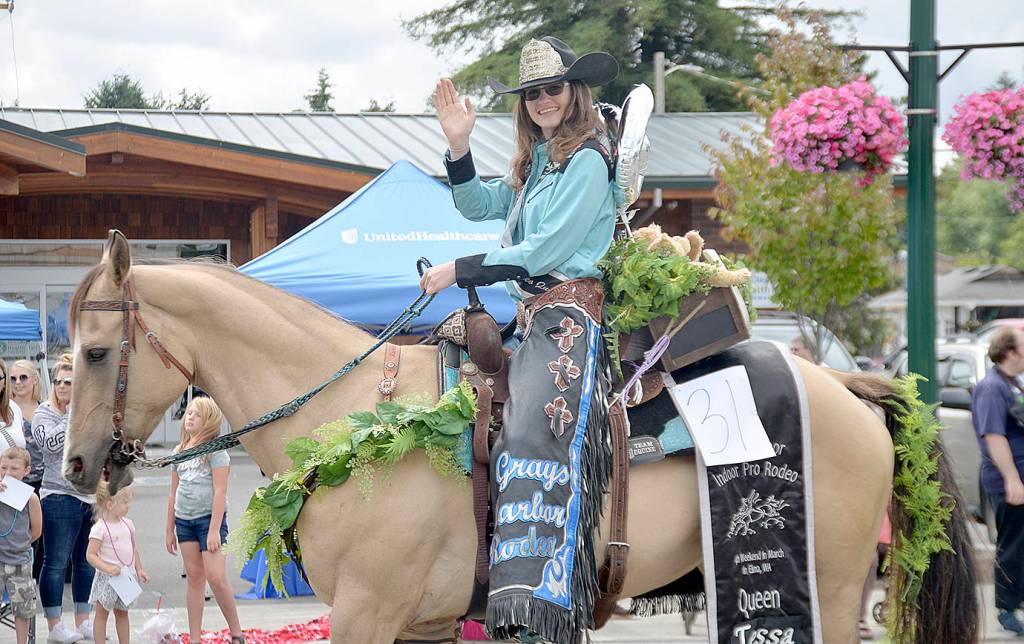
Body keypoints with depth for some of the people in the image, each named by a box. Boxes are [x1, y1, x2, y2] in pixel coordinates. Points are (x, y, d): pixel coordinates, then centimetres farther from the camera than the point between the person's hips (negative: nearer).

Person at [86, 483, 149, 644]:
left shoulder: (128, 524, 6)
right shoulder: (100, 528, -15)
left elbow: (134, 550, 15)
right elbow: (90, 555, -17)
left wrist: (139, 570, 7)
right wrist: (107, 568, -28)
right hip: (107, 578, -6)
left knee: (122, 613, 15)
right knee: (102, 614, 4)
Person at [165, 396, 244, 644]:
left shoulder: (215, 450, -7)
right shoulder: (180, 451, 12)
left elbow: (220, 491, -12)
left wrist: (214, 530, -18)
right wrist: (170, 529, 15)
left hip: (209, 517, -6)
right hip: (184, 519, 6)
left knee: (216, 577, -11)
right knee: (194, 577, 7)